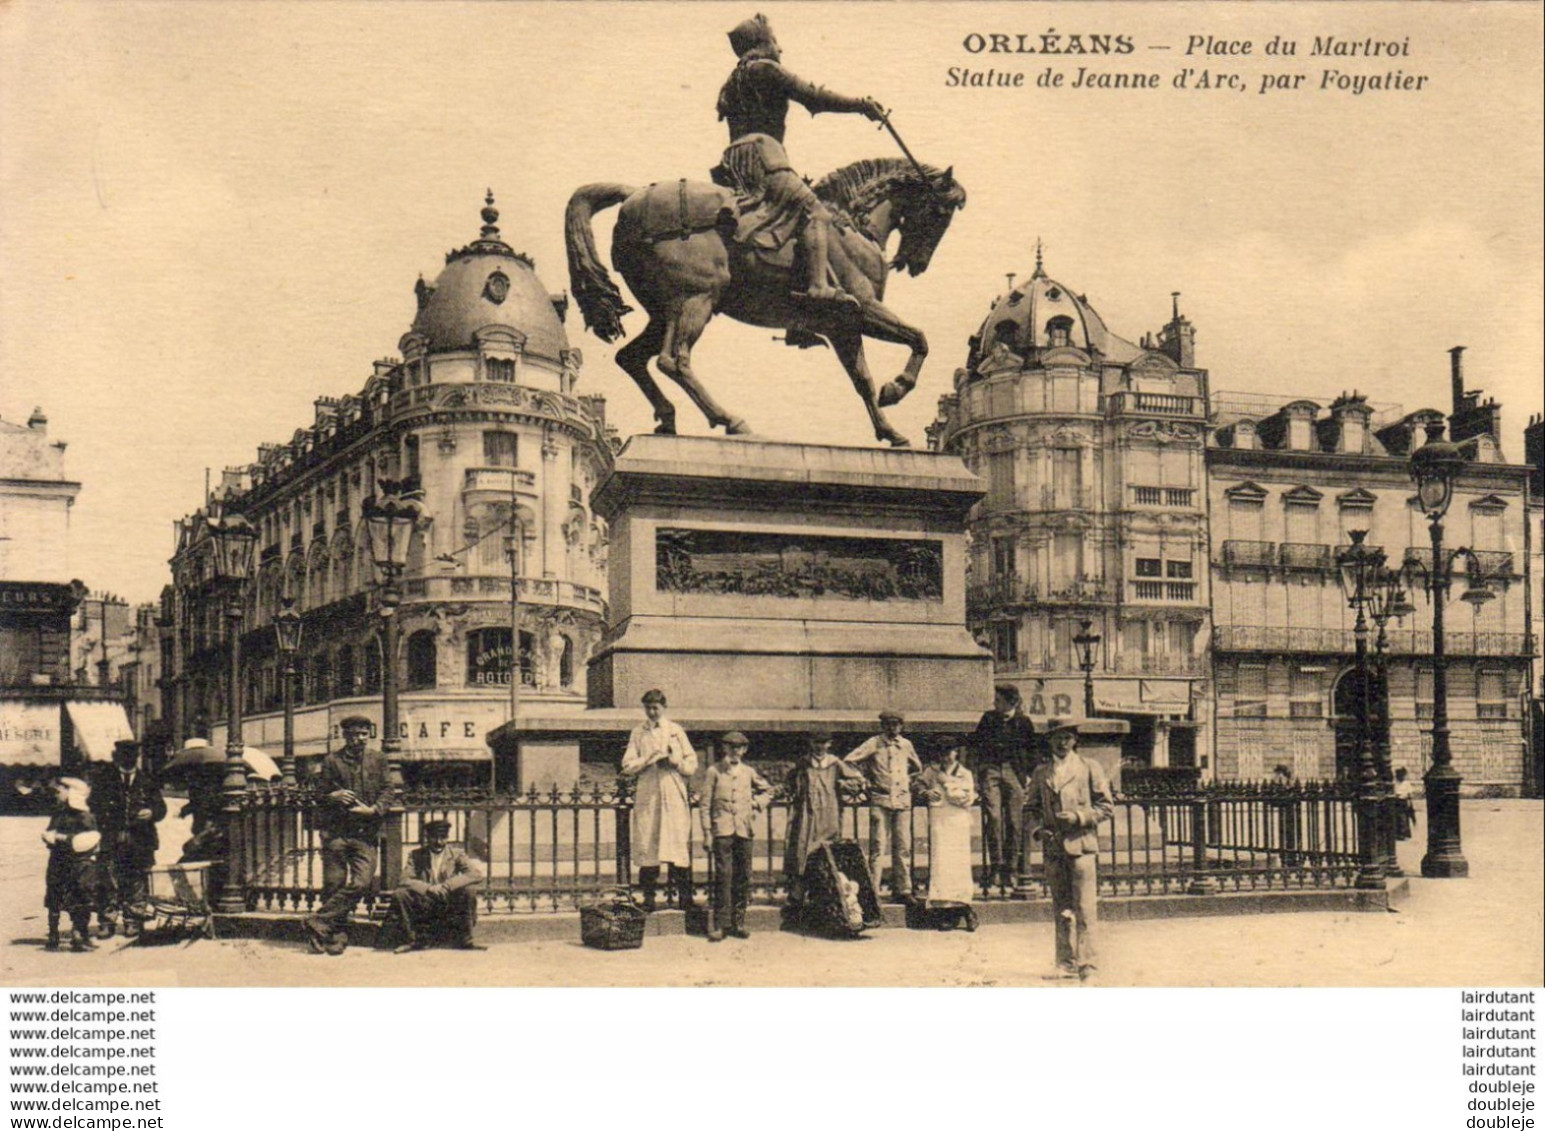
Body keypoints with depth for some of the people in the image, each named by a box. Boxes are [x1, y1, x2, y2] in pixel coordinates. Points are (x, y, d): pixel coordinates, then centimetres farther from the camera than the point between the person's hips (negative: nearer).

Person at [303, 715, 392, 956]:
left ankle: (319, 921, -7)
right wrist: (334, 796, -12)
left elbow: (387, 790, 9)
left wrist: (372, 810, -9)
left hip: (366, 832, 1)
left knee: (361, 883, -14)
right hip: (336, 831, -1)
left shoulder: (376, 759, 13)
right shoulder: (331, 761, 8)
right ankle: (336, 936, 6)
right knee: (333, 884, -4)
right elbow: (320, 794, 10)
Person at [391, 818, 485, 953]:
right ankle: (413, 940, -9)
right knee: (399, 894, -25)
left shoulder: (456, 855, 2)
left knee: (470, 890, -27)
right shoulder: (415, 856, 4)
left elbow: (476, 874, -14)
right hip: (423, 906, 0)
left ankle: (464, 940, -15)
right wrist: (429, 889, -26)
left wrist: (445, 887, -24)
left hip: (450, 906, 0)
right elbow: (406, 880, -9)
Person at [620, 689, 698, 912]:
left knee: (679, 842, -7)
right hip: (647, 795, 0)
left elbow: (692, 764, 10)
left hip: (674, 795, 0)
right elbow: (628, 766, 3)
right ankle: (648, 896, -1)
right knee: (647, 844, -5)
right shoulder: (638, 733, 12)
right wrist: (650, 759, -10)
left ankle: (683, 894, -5)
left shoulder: (676, 731, 13)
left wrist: (674, 762, -9)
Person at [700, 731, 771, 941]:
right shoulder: (714, 772, 4)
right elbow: (706, 803, 2)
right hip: (722, 829, -3)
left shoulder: (749, 772, 13)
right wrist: (707, 831, -4)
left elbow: (767, 789, 28)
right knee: (723, 876, -9)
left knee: (743, 877, 3)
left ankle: (738, 922, 11)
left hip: (745, 829, 3)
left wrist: (757, 802, 8)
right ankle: (719, 924, -6)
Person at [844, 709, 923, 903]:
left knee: (903, 845, 3)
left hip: (902, 800, 4)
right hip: (880, 800, -4)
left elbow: (918, 768, 29)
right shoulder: (874, 744, 1)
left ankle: (902, 889, 7)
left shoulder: (906, 745, 12)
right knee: (878, 845, -8)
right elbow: (848, 761, -2)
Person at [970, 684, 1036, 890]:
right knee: (993, 816, -15)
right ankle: (995, 866, -12)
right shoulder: (988, 719, 8)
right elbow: (975, 746, 12)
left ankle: (1010, 870, 5)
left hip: (1014, 771, 0)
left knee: (1015, 822, -2)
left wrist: (1029, 776, 5)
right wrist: (976, 773, 5)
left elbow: (1031, 751, 12)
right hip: (990, 769, 0)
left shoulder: (1023, 722, 6)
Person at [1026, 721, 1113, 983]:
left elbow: (1106, 806, 4)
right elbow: (1031, 807, 20)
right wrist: (1039, 828, 1)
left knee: (1085, 908, -9)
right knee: (1061, 909, 7)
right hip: (1053, 846, 3)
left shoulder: (1090, 767, 5)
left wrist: (1079, 817, -10)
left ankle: (1086, 964, -8)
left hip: (1081, 844, -3)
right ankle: (1066, 962, 14)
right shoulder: (1041, 772, 14)